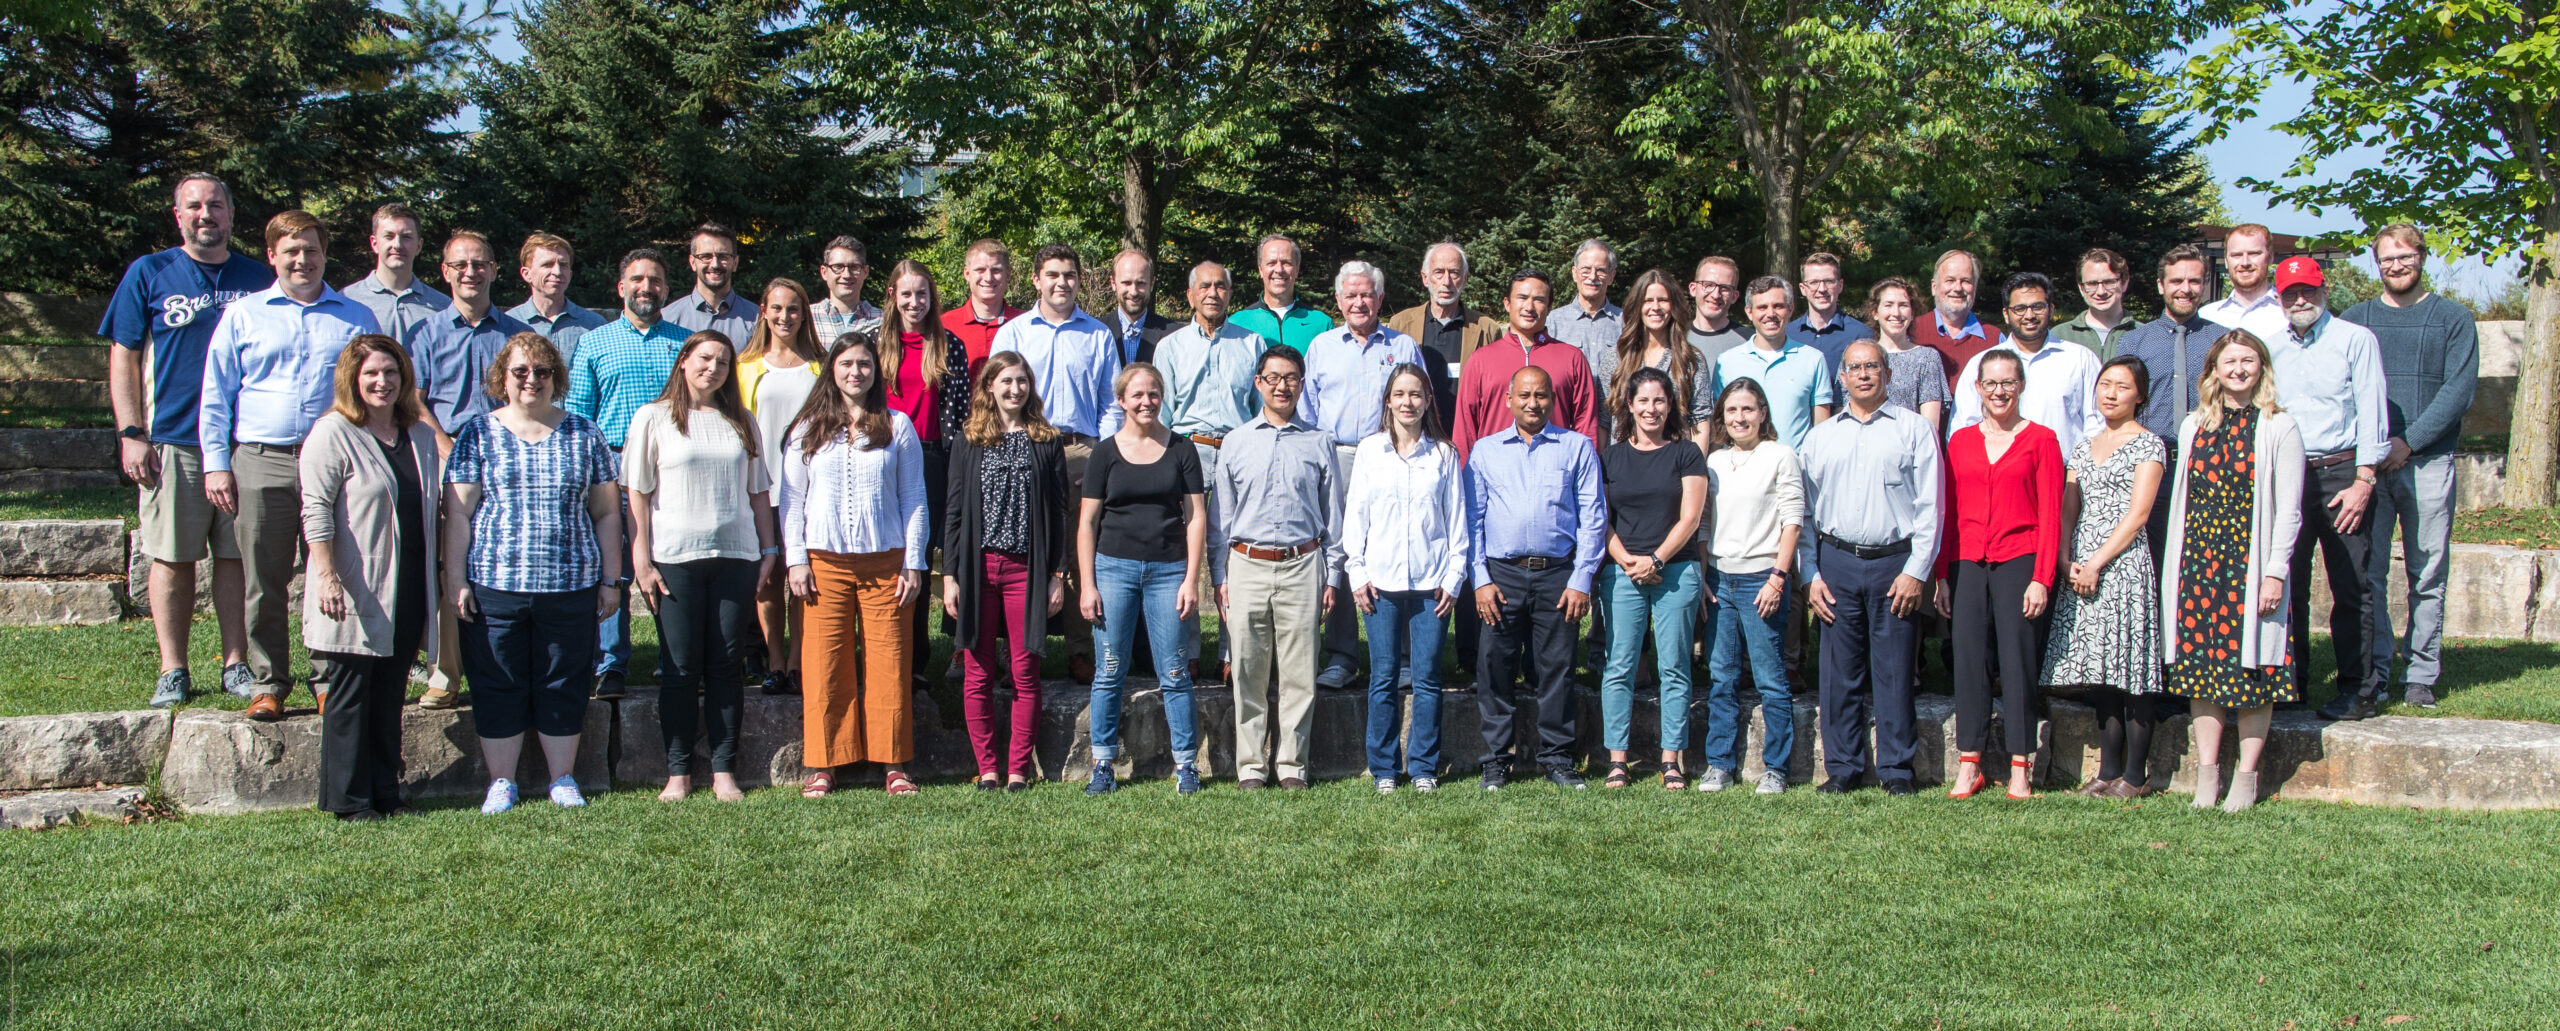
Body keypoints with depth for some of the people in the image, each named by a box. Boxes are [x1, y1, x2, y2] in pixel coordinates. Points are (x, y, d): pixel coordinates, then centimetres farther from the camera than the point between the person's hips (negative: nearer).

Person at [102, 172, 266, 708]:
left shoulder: (258, 277, 10)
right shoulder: (149, 273, 5)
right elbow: (123, 358, 4)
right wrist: (130, 433, -4)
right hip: (172, 442, -1)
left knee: (237, 556, 4)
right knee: (173, 559, 1)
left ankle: (237, 663, 12)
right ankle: (173, 671, 9)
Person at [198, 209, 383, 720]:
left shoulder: (357, 319, 13)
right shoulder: (243, 315, 13)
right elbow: (215, 395, 12)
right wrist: (215, 464, 3)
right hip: (261, 465, 0)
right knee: (264, 584, 2)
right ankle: (268, 683, 12)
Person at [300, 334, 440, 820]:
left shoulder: (420, 436, 13)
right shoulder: (332, 434, -6)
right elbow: (316, 512, -12)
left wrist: (437, 581, 18)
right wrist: (327, 576, -20)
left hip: (407, 592, 6)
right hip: (355, 595, -6)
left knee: (390, 696, 10)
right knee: (350, 696, 0)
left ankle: (385, 793, 17)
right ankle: (348, 798, 7)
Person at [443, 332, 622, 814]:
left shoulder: (583, 435, 9)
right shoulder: (478, 435, 5)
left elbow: (606, 512, 10)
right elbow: (458, 513, 3)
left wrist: (610, 579, 6)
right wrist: (456, 579, -4)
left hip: (571, 588, 1)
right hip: (494, 586, -1)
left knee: (564, 686, 6)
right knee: (497, 687, 5)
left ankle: (563, 779, 18)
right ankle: (501, 783, 16)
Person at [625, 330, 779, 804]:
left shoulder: (741, 422, 14)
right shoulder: (654, 419, 3)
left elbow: (759, 491, 16)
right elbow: (637, 494, 0)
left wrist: (769, 550, 9)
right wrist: (641, 560, -7)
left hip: (735, 556, 3)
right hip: (675, 558, -3)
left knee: (726, 667, 3)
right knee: (681, 669, 0)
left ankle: (724, 772, 8)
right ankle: (679, 773, 6)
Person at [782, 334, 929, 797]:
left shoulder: (897, 426, 8)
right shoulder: (808, 429, 11)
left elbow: (914, 498, 8)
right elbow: (791, 499, 10)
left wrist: (913, 563, 1)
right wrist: (796, 559, 0)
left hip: (885, 561, 0)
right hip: (824, 562, 1)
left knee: (889, 665, -2)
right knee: (824, 667, -2)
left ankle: (893, 763, 6)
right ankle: (823, 765, 6)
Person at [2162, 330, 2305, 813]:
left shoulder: (2279, 428, -1)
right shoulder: (2194, 426, 11)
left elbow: (2288, 509, -4)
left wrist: (2275, 572, -10)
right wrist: (2174, 566, 9)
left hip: (2251, 564, -4)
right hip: (2198, 560, 4)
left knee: (2252, 668, -1)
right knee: (2201, 661, 4)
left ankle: (2246, 775, 8)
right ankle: (2207, 770, 12)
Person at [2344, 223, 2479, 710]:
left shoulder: (2453, 319, 7)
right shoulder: (2355, 319, 13)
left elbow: (2459, 390, -3)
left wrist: (2409, 441, -13)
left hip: (2428, 463, -1)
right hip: (2367, 463, 1)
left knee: (2428, 574, 1)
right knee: (2368, 572, -1)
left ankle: (2421, 674, 6)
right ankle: (2375, 668, 5)